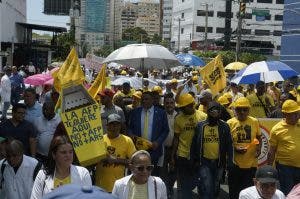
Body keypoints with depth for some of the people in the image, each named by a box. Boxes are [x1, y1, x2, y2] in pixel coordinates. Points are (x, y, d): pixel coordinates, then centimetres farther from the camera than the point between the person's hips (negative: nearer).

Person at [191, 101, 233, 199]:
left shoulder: (224, 126, 0)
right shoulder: (200, 126, 0)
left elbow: (229, 146, 0)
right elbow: (194, 144, 4)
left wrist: (229, 163, -4)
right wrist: (194, 160, 1)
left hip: (219, 162, 2)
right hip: (204, 162, -1)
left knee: (215, 188, 15)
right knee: (207, 188, -11)